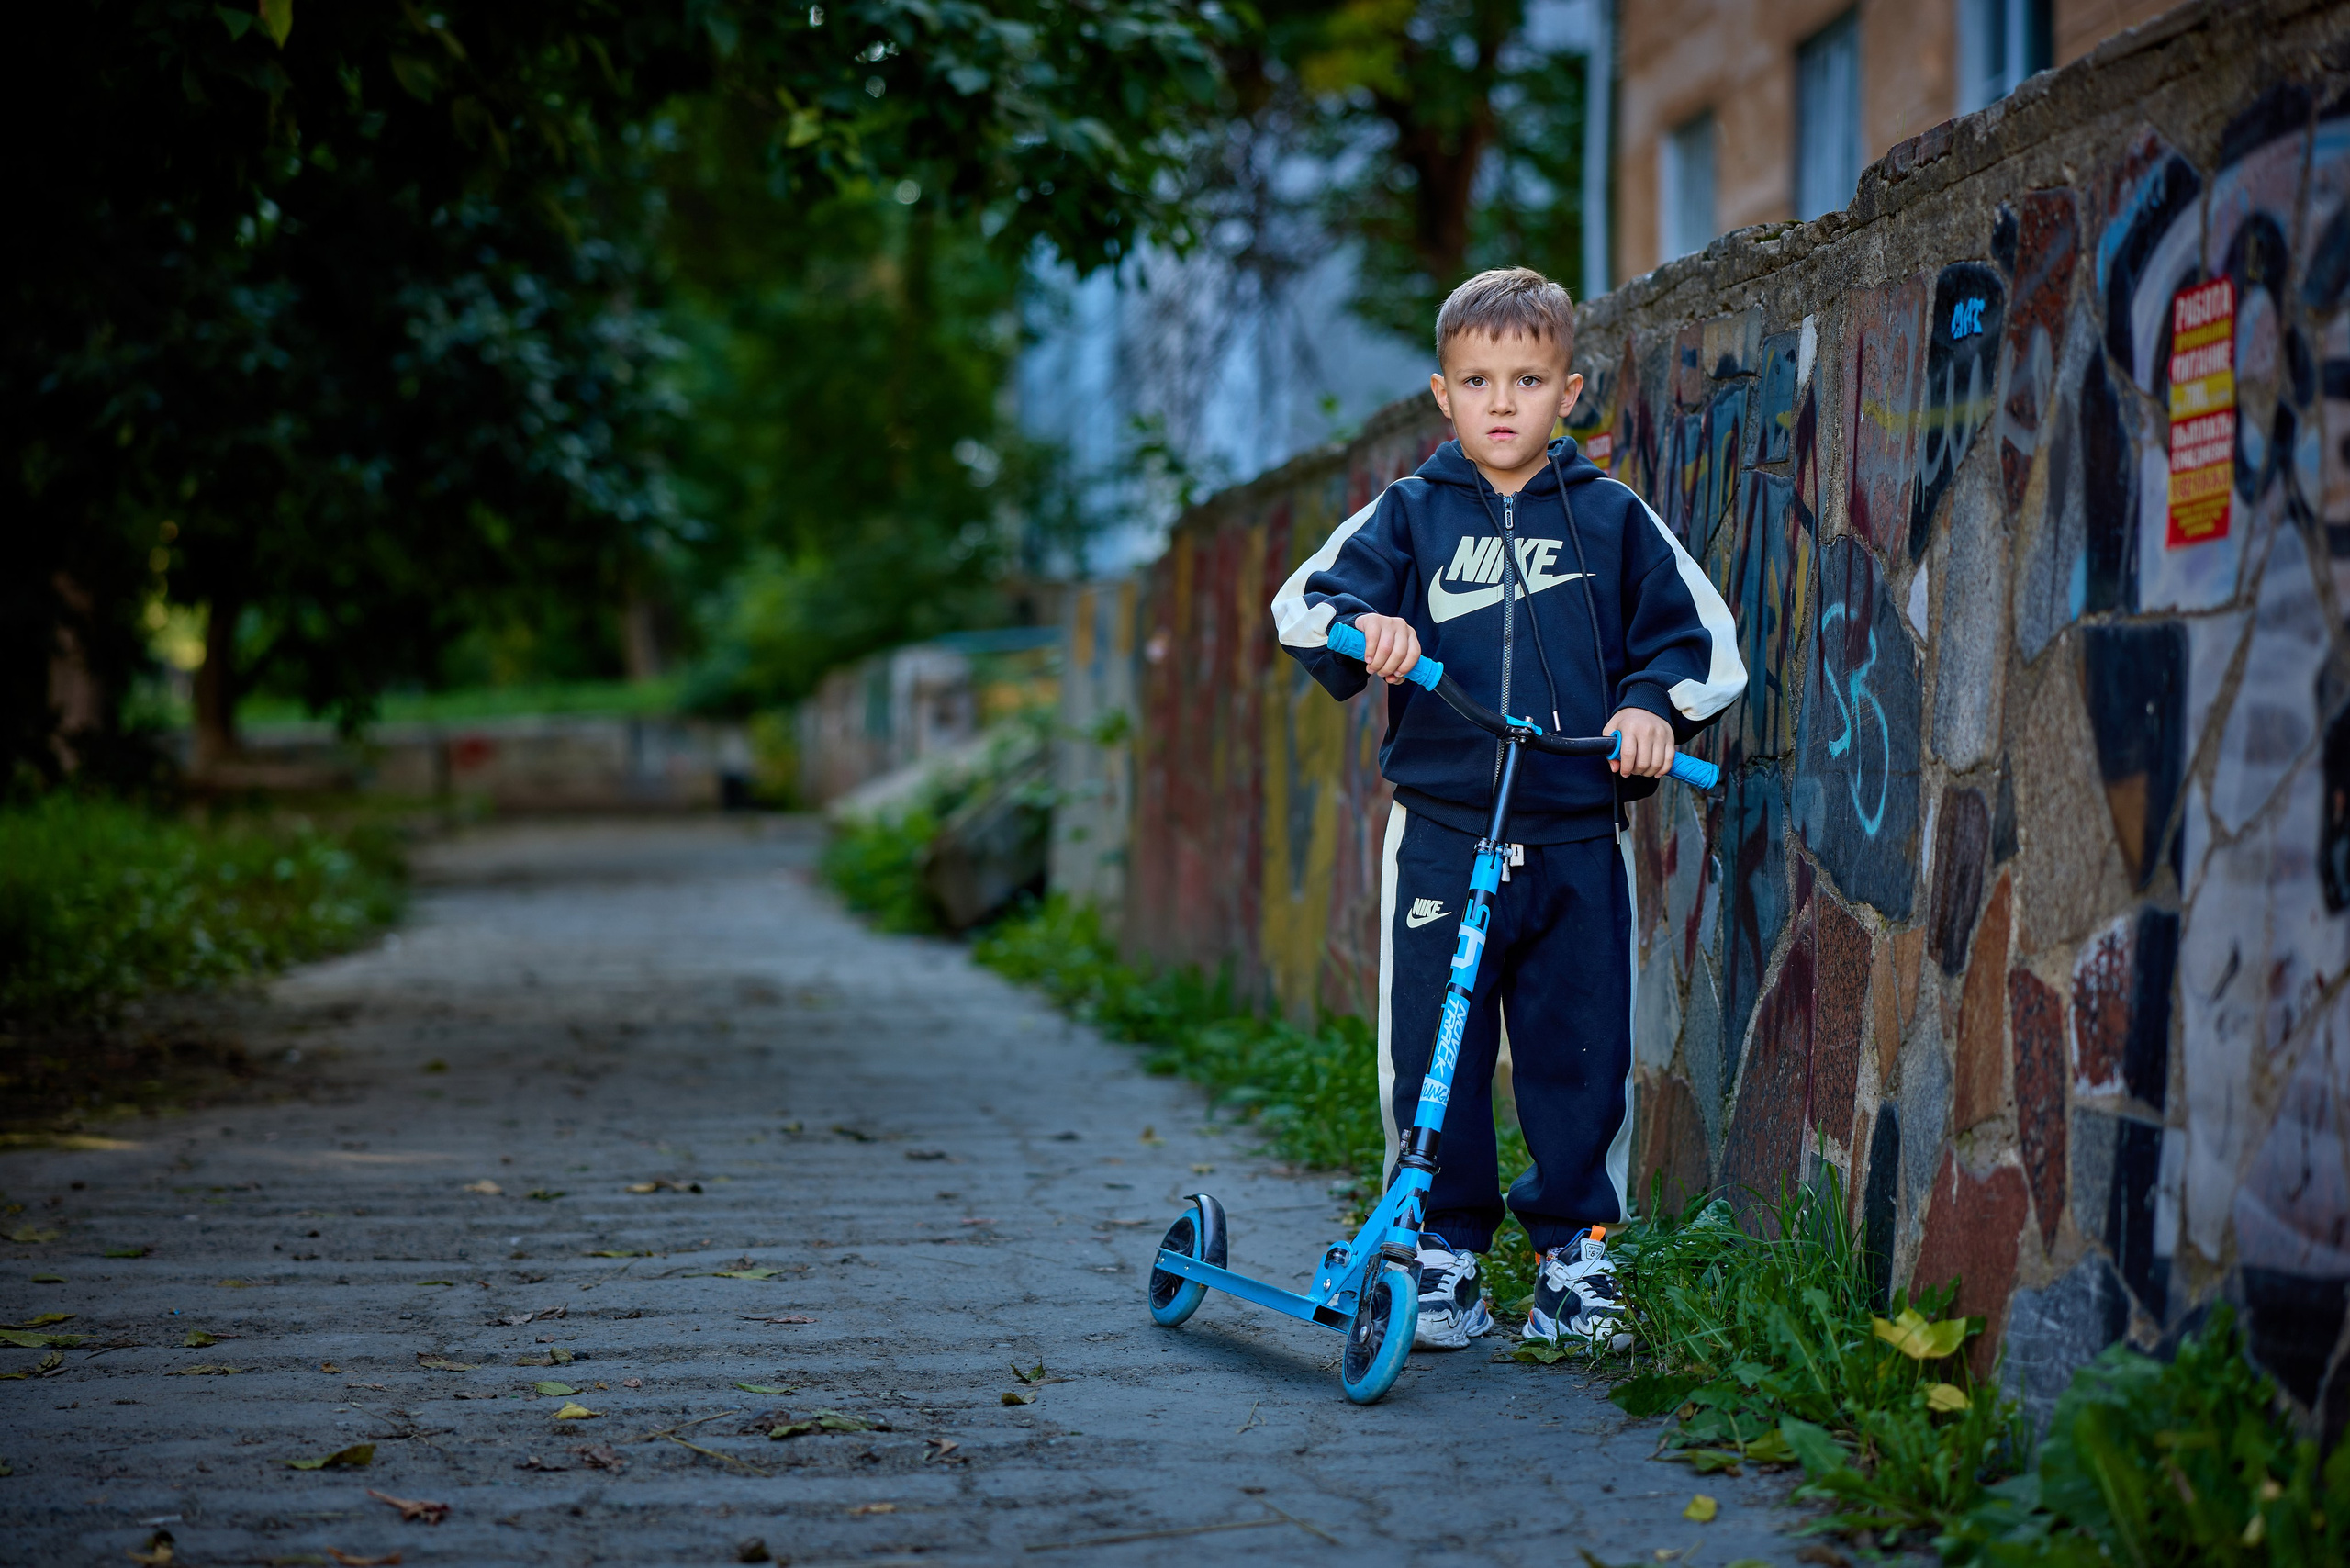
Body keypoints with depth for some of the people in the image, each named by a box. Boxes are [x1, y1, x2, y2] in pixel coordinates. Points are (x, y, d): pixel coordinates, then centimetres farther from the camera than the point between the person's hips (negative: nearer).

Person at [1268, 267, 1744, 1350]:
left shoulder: (1611, 519, 9)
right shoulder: (1408, 515, 8)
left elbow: (1697, 635, 12)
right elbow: (1308, 601, 0)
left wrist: (1653, 703, -7)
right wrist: (1363, 630, -21)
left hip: (1577, 841, 0)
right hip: (1441, 834, 0)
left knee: (1580, 1052, 2)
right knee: (1432, 1054, 1)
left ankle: (1576, 1251, 17)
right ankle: (1444, 1257, 14)